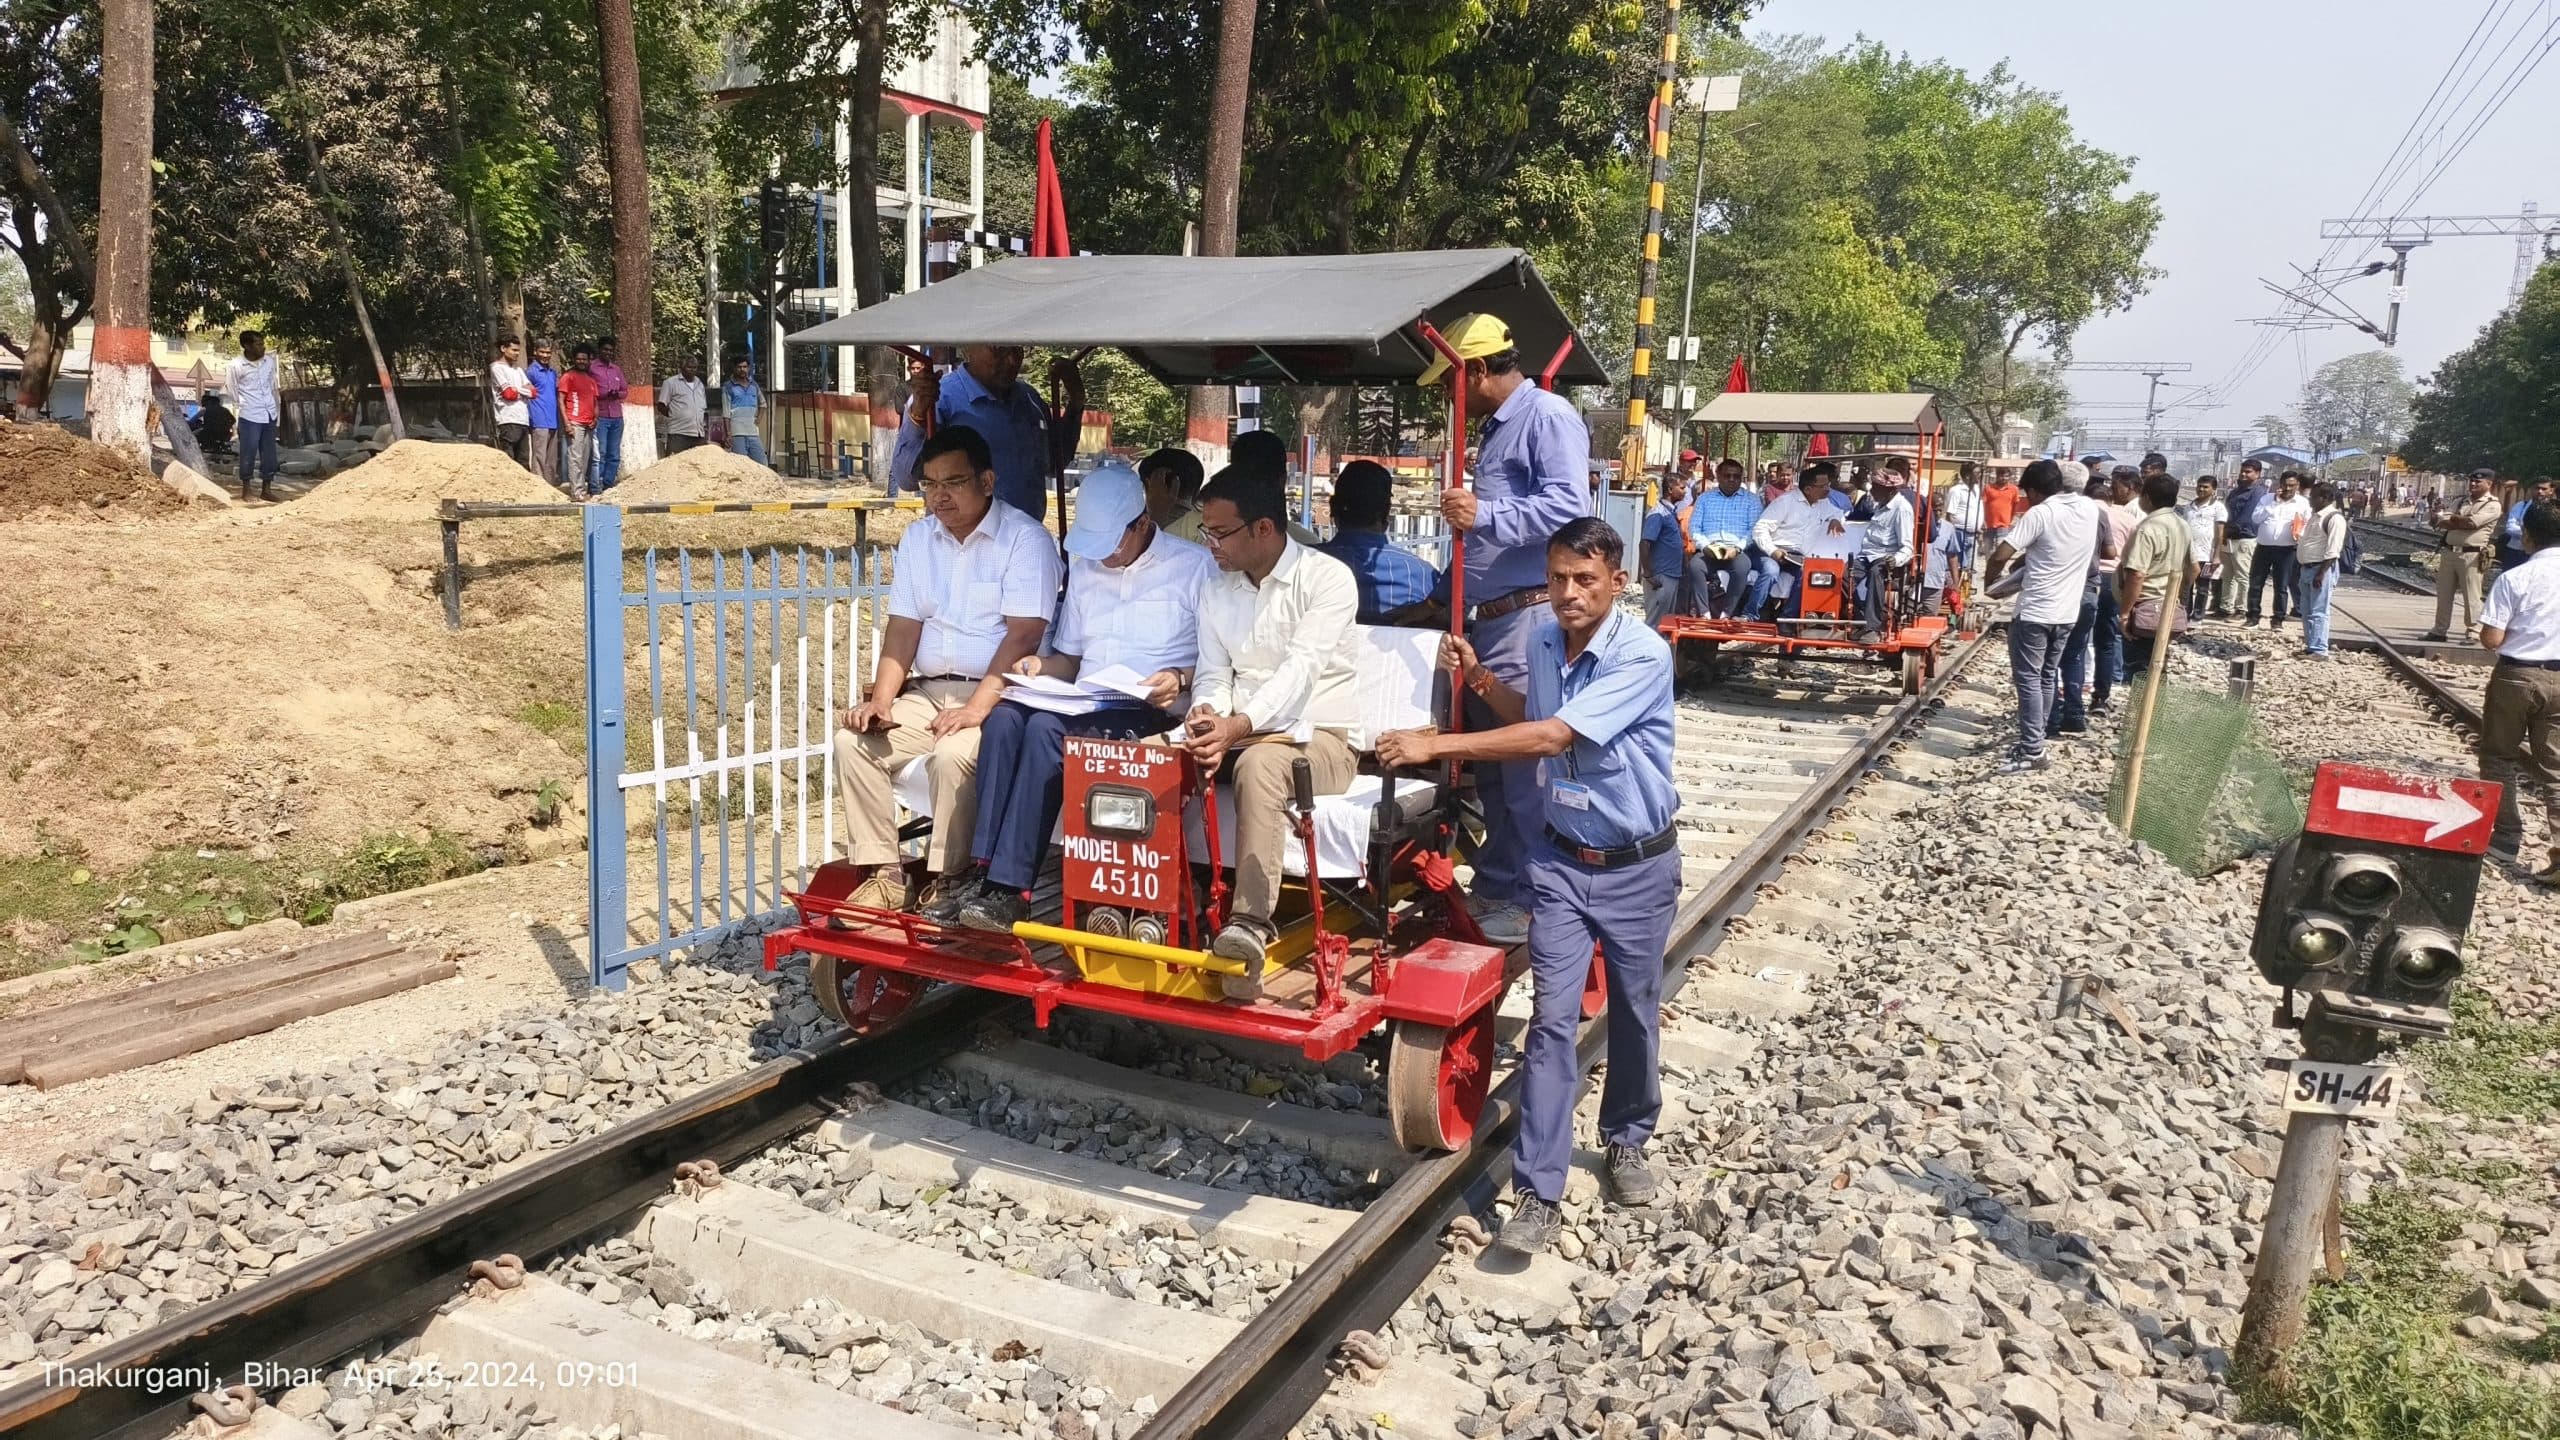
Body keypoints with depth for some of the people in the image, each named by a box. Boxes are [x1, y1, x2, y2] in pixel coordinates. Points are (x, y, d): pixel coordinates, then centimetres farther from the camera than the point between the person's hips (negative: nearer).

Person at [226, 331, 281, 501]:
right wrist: (242, 405, 6)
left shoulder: (270, 360, 3)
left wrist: (277, 403, 16)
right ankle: (245, 489, 10)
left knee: (269, 453, 7)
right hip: (250, 416, -5)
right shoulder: (236, 366, -11)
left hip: (270, 414, 5)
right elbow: (231, 388, 1)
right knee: (248, 453, -1)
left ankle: (266, 489, 15)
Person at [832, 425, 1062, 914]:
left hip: (996, 695, -6)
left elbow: (1023, 636, -17)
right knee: (853, 742, -13)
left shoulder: (1025, 539, -8)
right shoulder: (918, 538, 13)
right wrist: (881, 701, -6)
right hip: (927, 692, 7)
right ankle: (884, 874, -7)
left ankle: (945, 883, -16)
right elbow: (904, 628, 9)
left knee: (953, 754, -33)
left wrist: (977, 707, -26)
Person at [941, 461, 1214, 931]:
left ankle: (1010, 888, -32)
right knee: (1004, 715, -25)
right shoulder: (1083, 567, 20)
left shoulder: (1193, 566, 1)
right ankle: (985, 871, -29)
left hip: (1152, 713, -6)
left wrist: (1180, 679, -20)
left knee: (1046, 728, -31)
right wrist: (1041, 665, 4)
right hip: (1085, 705, 6)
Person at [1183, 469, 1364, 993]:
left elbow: (1301, 669, -22)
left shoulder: (1327, 578, -10)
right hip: (1237, 732, 6)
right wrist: (1207, 714, -19)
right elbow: (1213, 673, 7)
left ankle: (1250, 926, -47)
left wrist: (1238, 726, -37)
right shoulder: (1215, 590, 12)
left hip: (1319, 735, -6)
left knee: (1259, 762, -39)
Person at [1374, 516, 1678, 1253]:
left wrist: (1438, 744, -32)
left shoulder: (1642, 655, -23)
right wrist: (1480, 678, 0)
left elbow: (1554, 737, -31)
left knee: (1635, 1013, 14)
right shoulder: (1543, 644, -2)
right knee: (1553, 1018, -3)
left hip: (1637, 865, -3)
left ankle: (1626, 1141, 38)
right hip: (1561, 858, 4)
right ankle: (1538, 1194, -1)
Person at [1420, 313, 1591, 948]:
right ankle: (1496, 886, 25)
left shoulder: (1548, 416, -9)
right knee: (1492, 762, 15)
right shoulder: (1495, 427, 21)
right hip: (1491, 620, 10)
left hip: (1530, 617, -10)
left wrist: (1484, 516, -25)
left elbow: (1568, 506, -22)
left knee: (1527, 765, -7)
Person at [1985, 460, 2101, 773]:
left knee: (2028, 679, -1)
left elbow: (2000, 555, -15)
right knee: (2048, 676, 16)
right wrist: (2023, 558, 16)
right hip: (2068, 611, 7)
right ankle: (2035, 741, 23)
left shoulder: (2039, 514, -16)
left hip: (2034, 612, -7)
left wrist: (1990, 580, 3)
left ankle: (2032, 751, -3)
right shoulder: (2090, 509, 5)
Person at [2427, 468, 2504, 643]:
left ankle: (2473, 633, 1)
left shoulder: (2492, 505, -3)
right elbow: (2441, 521, 5)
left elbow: (2473, 522, -17)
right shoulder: (2463, 501, 16)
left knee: (2471, 597, -4)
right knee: (2443, 594, 10)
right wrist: (2463, 522, -10)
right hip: (2449, 552, 7)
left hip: (2471, 555, -7)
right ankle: (2440, 630, 17)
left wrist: (2454, 519, -2)